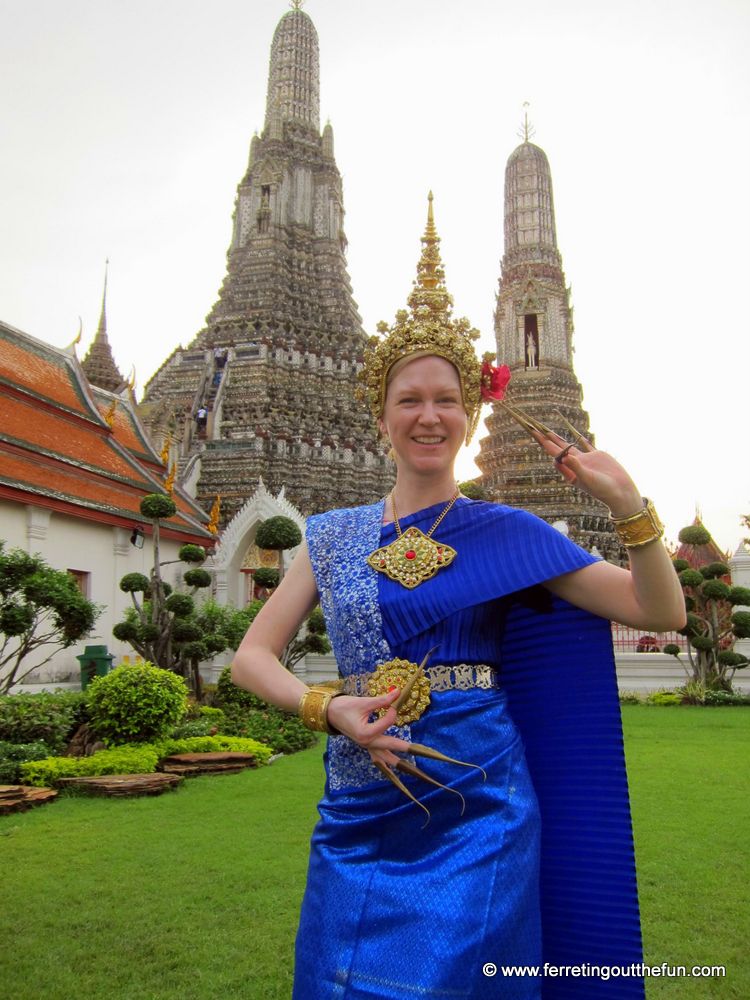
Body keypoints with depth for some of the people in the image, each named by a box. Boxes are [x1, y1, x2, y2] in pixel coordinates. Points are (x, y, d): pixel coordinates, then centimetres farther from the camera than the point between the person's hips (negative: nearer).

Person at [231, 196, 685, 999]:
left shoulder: (506, 532, -1)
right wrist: (329, 709, -13)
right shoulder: (332, 536, 5)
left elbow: (661, 611, -3)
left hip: (475, 811, -2)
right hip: (359, 813, 3)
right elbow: (251, 656, 3)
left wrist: (625, 502, -17)